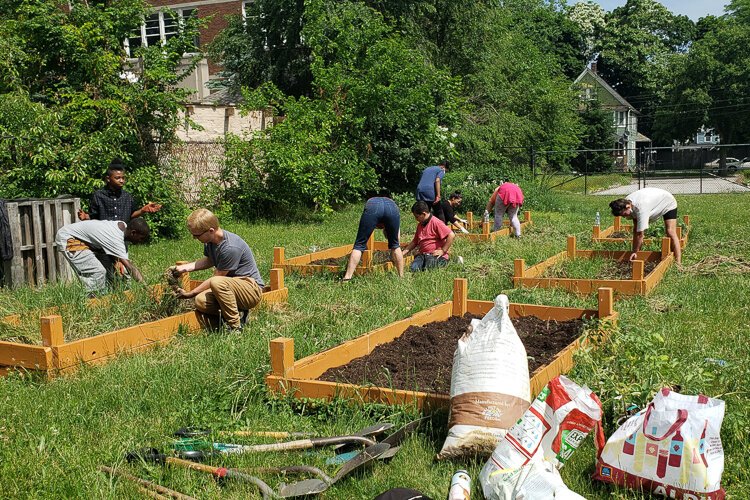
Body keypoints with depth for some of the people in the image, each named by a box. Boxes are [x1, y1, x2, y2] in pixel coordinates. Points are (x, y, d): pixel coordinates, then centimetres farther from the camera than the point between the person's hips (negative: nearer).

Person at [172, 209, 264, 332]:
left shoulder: (230, 248, -27)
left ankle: (236, 326, -22)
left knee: (217, 283, -37)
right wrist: (185, 267, 8)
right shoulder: (209, 241, 1)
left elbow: (216, 278, -18)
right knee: (201, 301, -20)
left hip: (252, 288, -8)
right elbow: (209, 261, 23)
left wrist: (190, 294, -9)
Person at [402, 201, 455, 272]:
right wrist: (404, 252, 16)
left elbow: (451, 235, -17)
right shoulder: (420, 225, 19)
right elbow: (415, 241, 28)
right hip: (422, 255, 6)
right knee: (412, 269, -23)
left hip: (436, 255, -6)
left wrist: (443, 251, -15)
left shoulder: (436, 222, -9)